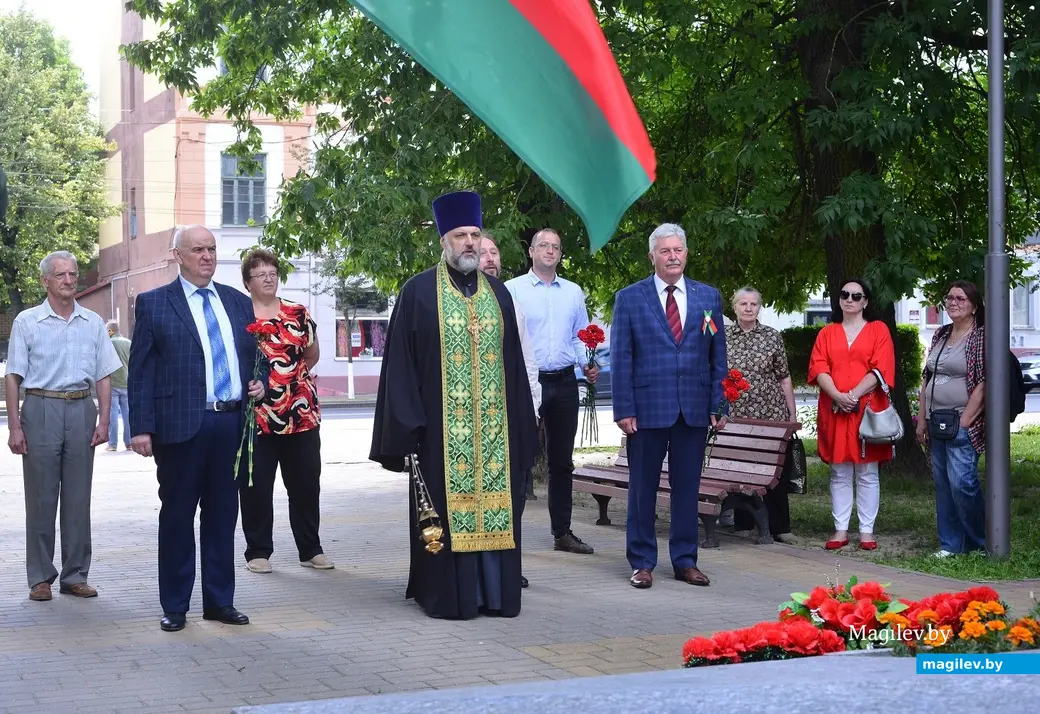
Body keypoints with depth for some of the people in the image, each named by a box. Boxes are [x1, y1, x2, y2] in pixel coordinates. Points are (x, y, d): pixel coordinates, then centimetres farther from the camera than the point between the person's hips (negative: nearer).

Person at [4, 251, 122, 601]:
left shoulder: (93, 323, 9)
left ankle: (75, 575, 13)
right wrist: (14, 426, -5)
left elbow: (104, 376, 11)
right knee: (41, 497, 1)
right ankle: (40, 577, 9)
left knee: (79, 498, 5)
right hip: (41, 408, -2)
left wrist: (103, 421, 2)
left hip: (81, 410, 2)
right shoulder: (27, 321, 2)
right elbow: (13, 377, 1)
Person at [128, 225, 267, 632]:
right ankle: (175, 606, 16)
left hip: (232, 423, 4)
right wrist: (141, 427, -10)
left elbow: (254, 354, 23)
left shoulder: (238, 302, 14)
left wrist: (260, 382, 1)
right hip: (180, 426, -4)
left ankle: (220, 601, 20)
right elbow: (140, 370, -3)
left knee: (223, 515, 10)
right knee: (177, 516, 5)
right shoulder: (153, 304, 1)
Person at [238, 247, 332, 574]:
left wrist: (289, 375, 2)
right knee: (257, 487, 3)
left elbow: (312, 355, 16)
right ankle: (258, 551, 14)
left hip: (302, 413, 3)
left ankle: (310, 549, 17)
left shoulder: (298, 313, 8)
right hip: (255, 415, -2)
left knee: (306, 484, 7)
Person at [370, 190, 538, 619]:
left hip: (494, 424, 4)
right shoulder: (419, 292, 0)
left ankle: (494, 592, 11)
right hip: (441, 426, -4)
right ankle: (448, 595, 7)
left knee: (493, 503, 4)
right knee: (447, 508, -1)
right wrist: (407, 426, -10)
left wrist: (520, 428, 9)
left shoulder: (498, 292, 12)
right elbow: (400, 366, -3)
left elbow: (513, 362, 14)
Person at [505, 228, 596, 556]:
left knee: (562, 461, 10)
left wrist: (588, 365, -3)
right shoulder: (513, 290, 0)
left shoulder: (573, 292, 13)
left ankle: (562, 532, 19)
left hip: (564, 383, 4)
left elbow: (581, 337, 15)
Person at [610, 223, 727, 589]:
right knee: (643, 487, 5)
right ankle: (642, 562, 14)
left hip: (694, 408, 2)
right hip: (647, 407, -2)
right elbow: (620, 359, -1)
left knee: (688, 487, 9)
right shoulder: (629, 298, 2)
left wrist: (719, 404, 3)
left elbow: (718, 356, 10)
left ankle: (685, 560, 19)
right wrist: (624, 409, -7)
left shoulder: (709, 297, 9)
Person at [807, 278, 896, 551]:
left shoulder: (878, 330, 6)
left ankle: (867, 531, 6)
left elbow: (881, 369, -5)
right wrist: (838, 396, -15)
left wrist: (855, 395, -16)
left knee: (867, 474, 1)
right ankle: (841, 530, 8)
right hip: (834, 411, 2)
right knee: (839, 473, 5)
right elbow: (819, 368, 2)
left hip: (868, 410, -2)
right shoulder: (827, 333, 13)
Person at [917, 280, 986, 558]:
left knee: (962, 482, -13)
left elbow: (984, 383, -12)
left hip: (962, 423, -7)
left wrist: (965, 421, -16)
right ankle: (950, 544, 15)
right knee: (942, 483, 8)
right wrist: (922, 419, 12)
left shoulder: (981, 336, -6)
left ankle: (981, 544, 3)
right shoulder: (940, 335, 14)